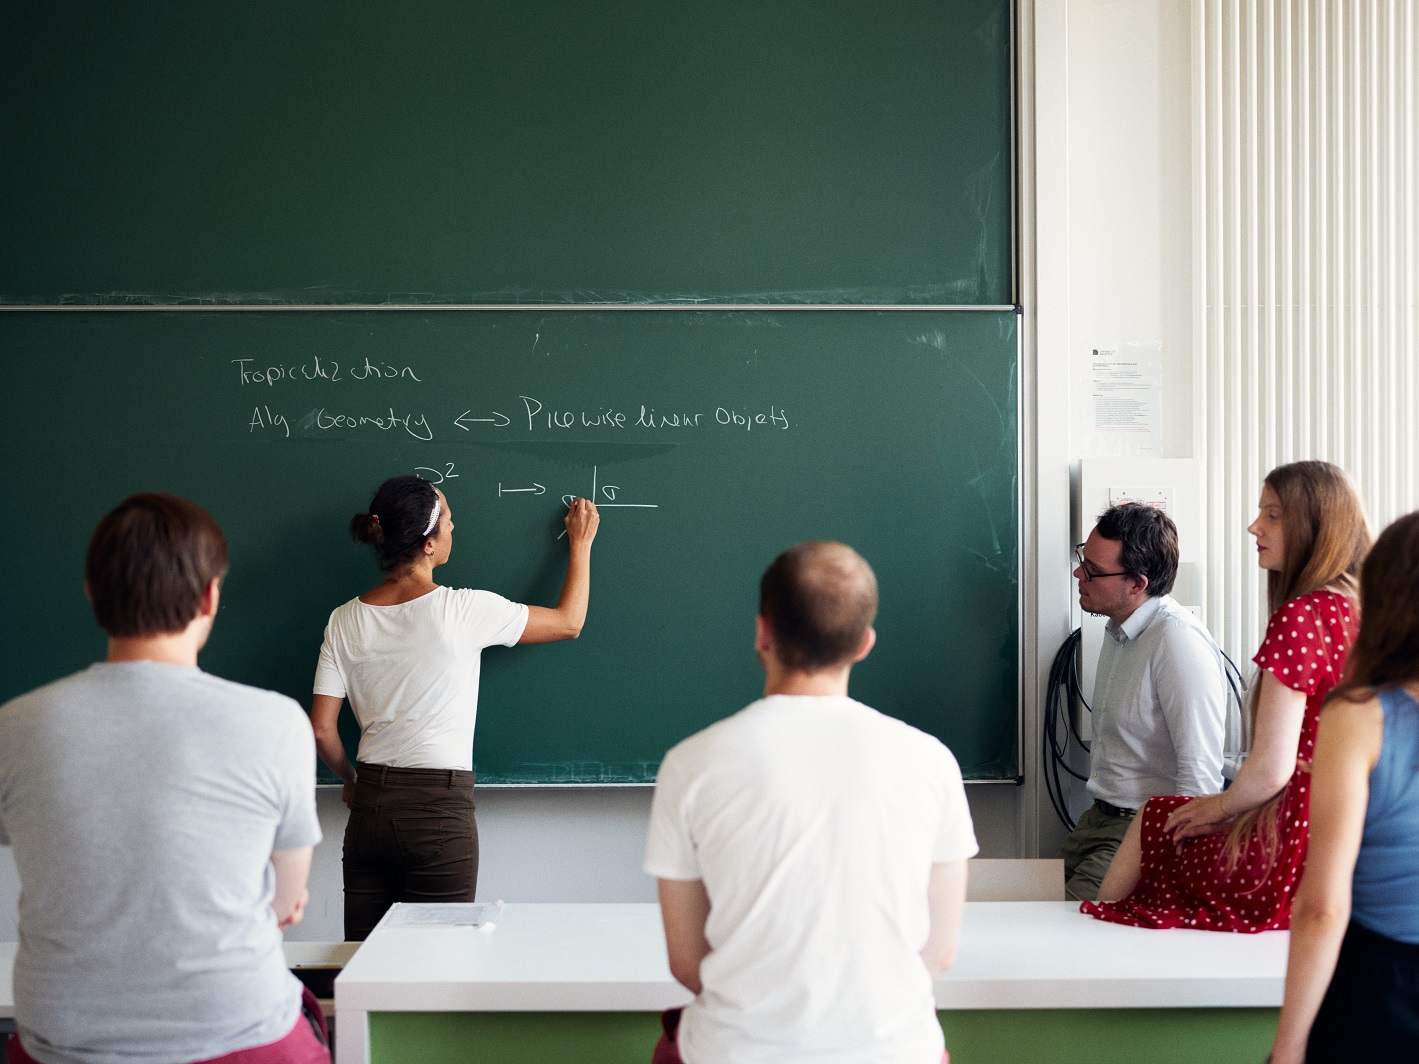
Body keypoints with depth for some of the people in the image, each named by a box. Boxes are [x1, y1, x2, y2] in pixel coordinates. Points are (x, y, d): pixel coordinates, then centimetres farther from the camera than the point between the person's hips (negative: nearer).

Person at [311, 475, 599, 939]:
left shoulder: (345, 621, 1)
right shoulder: (461, 610, -10)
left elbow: (321, 731, 1)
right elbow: (569, 622, 3)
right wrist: (581, 543, 17)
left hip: (370, 809, 5)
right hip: (440, 809, -5)